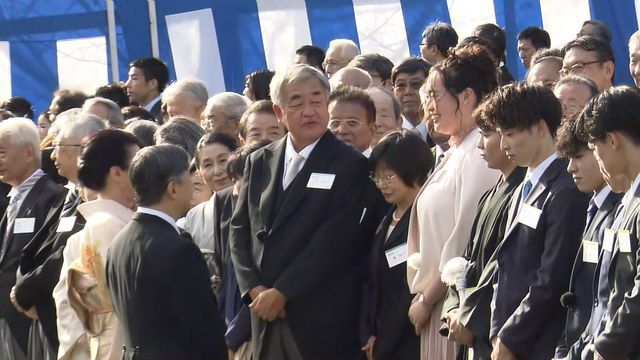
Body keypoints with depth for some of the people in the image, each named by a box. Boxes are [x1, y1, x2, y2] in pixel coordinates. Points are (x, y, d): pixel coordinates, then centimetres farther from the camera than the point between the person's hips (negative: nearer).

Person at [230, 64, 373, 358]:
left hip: (322, 320, -5)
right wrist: (254, 288, -4)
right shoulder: (259, 163, 13)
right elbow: (239, 230, 12)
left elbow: (333, 242, -12)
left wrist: (282, 292, -12)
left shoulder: (349, 165, -5)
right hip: (267, 317, 5)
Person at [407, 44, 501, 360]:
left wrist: (426, 298, -10)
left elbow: (465, 240, -17)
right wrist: (425, 294, 9)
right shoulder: (455, 153, 16)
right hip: (438, 301, 9)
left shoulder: (479, 154, -13)